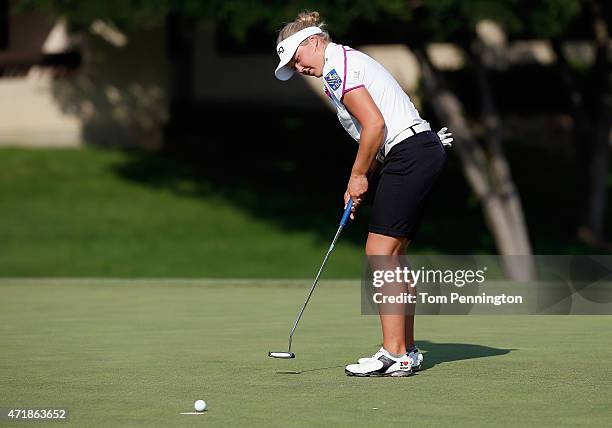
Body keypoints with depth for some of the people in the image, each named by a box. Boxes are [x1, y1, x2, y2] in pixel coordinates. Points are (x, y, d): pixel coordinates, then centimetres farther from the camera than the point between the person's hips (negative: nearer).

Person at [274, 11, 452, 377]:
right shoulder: (350, 61, 22)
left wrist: (358, 176, -7)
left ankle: (394, 355, -12)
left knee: (380, 252, -10)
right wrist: (361, 182, 10)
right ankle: (407, 350, 14)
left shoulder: (335, 67, -9)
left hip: (409, 154, -10)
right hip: (425, 151, 10)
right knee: (392, 256, 12)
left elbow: (374, 124, -17)